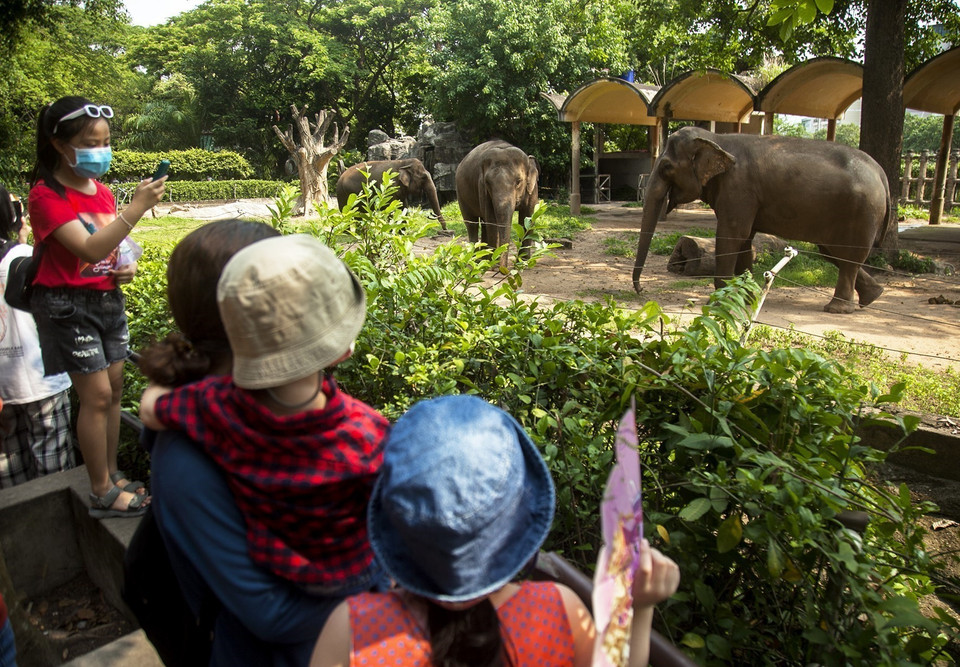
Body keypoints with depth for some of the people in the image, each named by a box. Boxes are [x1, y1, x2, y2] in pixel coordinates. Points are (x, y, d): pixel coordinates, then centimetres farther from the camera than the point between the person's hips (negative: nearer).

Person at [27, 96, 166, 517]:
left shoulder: (102, 192, 10)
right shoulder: (46, 196, -13)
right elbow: (88, 249, -27)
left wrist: (126, 267, 0)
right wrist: (137, 208, -32)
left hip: (107, 299, 7)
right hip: (68, 304, -7)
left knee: (113, 389, 10)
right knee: (96, 394, -7)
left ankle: (111, 476, 23)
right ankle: (102, 494, 6)